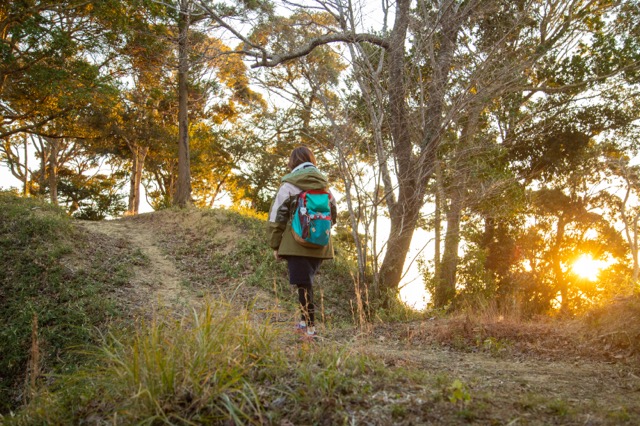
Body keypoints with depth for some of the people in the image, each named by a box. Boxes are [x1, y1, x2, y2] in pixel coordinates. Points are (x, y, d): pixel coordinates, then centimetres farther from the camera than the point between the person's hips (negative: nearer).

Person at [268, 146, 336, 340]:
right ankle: (305, 321, 24)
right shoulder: (325, 184, 10)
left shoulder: (289, 184, -4)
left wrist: (275, 245, 3)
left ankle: (310, 327, -3)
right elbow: (333, 215, 18)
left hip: (297, 243, -5)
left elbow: (277, 216, -4)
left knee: (304, 285, -2)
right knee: (307, 282, 18)